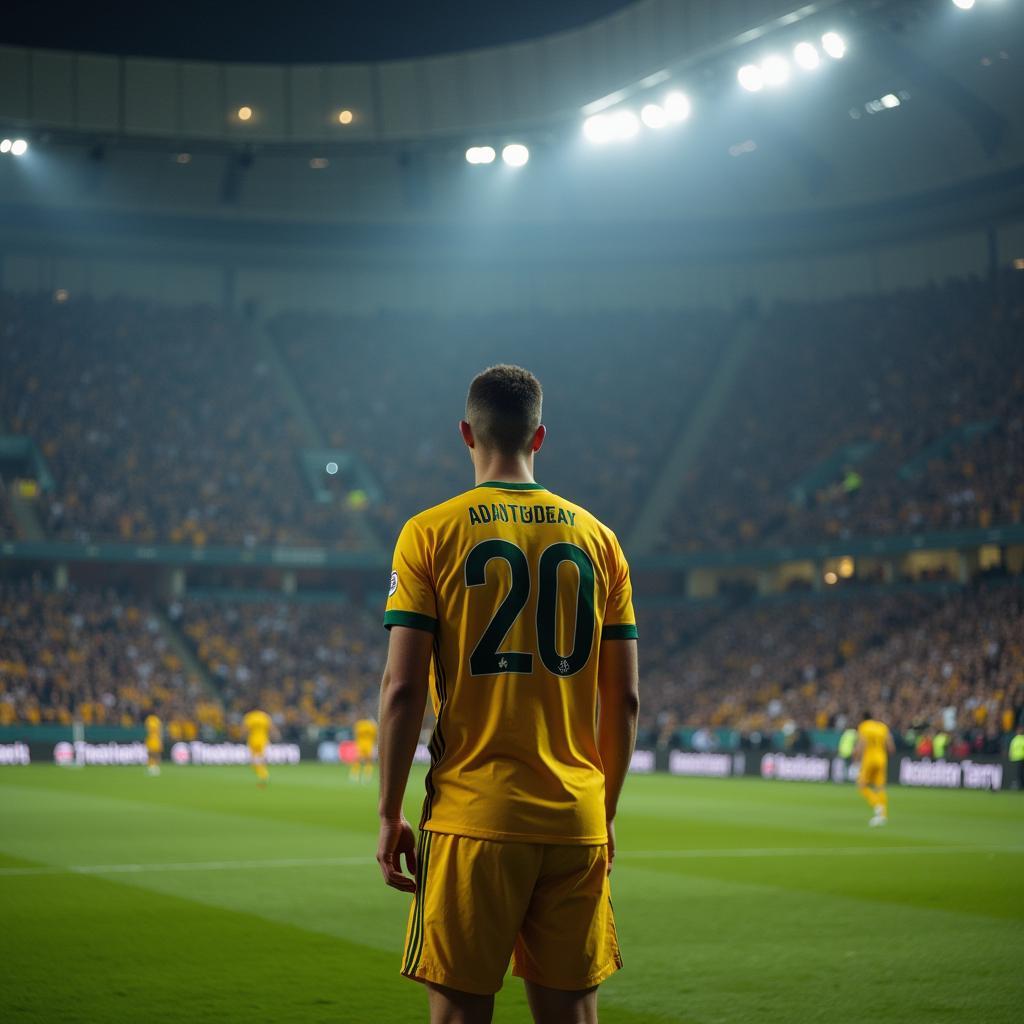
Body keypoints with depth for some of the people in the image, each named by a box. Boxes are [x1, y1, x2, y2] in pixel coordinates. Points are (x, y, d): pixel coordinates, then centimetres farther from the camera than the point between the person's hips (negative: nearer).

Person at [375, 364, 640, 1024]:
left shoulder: (431, 534, -2)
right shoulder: (597, 538, 8)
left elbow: (403, 688, -7)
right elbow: (624, 699, 8)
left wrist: (390, 814, 1)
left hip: (474, 818, -3)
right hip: (578, 819, 3)